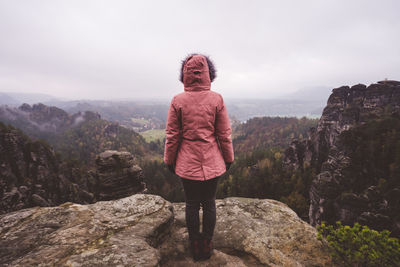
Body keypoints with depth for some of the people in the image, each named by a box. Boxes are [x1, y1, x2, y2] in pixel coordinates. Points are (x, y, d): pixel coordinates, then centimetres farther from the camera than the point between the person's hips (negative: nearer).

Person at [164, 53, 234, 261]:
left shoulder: (177, 101, -7)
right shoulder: (217, 99, -6)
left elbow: (172, 135, -3)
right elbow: (224, 134, -3)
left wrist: (169, 160, 9)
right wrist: (228, 159, 10)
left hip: (187, 163, 0)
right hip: (212, 162, 1)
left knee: (191, 205, 15)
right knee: (209, 204, 16)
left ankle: (195, 247, 32)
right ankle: (207, 247, 33)